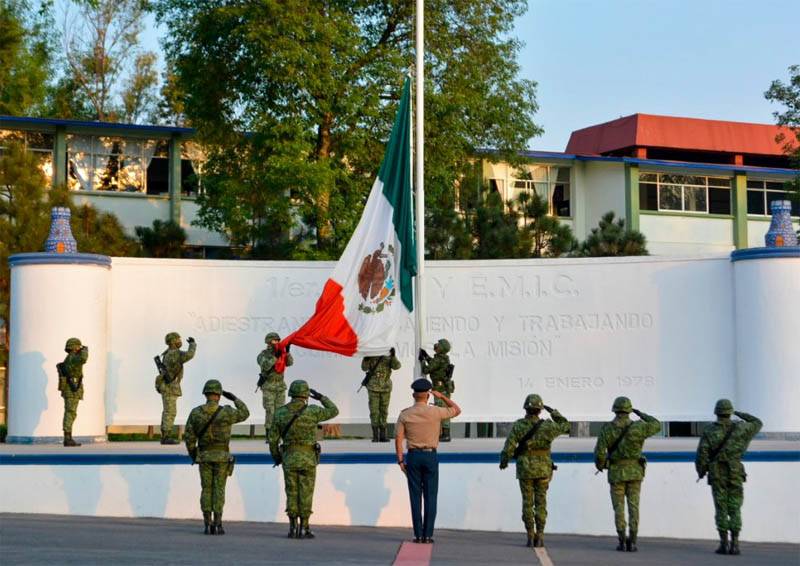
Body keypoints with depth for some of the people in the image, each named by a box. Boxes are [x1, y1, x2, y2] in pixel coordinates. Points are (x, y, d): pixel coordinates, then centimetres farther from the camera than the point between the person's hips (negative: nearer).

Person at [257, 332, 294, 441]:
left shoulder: (281, 353, 6)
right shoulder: (263, 355, -9)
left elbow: (290, 362, -9)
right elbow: (265, 366, -28)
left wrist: (287, 351, -25)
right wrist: (275, 356, -33)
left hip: (280, 386, 5)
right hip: (268, 387, -5)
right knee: (270, 412, -9)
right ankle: (268, 435, -4)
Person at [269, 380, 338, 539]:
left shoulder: (280, 412, -2)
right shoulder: (312, 411, -9)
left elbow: (272, 438, 2)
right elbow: (334, 411, 7)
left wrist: (276, 456, 17)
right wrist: (321, 397, 19)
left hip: (289, 458, 2)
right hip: (307, 459, -2)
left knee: (292, 494, 7)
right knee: (305, 494, 1)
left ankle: (293, 528, 5)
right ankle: (304, 529, 1)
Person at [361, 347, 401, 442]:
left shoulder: (388, 357, 1)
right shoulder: (371, 356, -2)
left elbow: (396, 366, -13)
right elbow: (364, 368, -11)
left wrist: (393, 356, -28)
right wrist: (366, 359, -28)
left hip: (386, 388, 2)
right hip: (373, 387, -2)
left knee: (384, 411, 6)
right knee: (374, 411, -3)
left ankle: (383, 435, 12)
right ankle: (375, 436, 1)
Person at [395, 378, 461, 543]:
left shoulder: (404, 414, -2)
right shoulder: (435, 412, -7)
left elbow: (398, 439, -4)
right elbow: (457, 410, 9)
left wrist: (400, 460, 2)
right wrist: (442, 396, 12)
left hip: (413, 456, 1)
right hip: (430, 456, -1)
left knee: (416, 497, 4)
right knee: (430, 497, 3)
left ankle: (418, 534, 1)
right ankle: (428, 535, 0)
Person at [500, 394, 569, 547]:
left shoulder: (518, 426, -10)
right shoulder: (547, 426, -9)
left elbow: (509, 447, -10)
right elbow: (565, 426, 10)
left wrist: (503, 462, 8)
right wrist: (553, 411, 16)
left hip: (525, 470, 0)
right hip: (543, 470, 0)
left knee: (527, 503, 7)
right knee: (540, 503, 6)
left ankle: (530, 537, 4)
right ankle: (539, 537, 2)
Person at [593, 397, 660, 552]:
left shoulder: (607, 428, -8)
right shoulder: (637, 427, -9)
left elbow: (599, 451, -10)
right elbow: (657, 426, 9)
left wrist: (599, 465, 12)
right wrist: (641, 414, 20)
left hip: (616, 472, 0)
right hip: (634, 472, 0)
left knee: (619, 507, 6)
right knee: (633, 507, 2)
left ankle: (622, 542, 1)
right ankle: (631, 543, -4)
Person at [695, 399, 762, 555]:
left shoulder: (709, 432, -5)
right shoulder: (739, 428, -2)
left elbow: (701, 456, -9)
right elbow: (757, 424, 17)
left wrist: (700, 472, 9)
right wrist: (741, 414, 29)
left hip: (717, 475, -1)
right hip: (735, 474, 1)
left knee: (721, 510, 3)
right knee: (734, 510, 3)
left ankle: (724, 544, -1)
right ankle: (734, 545, -4)